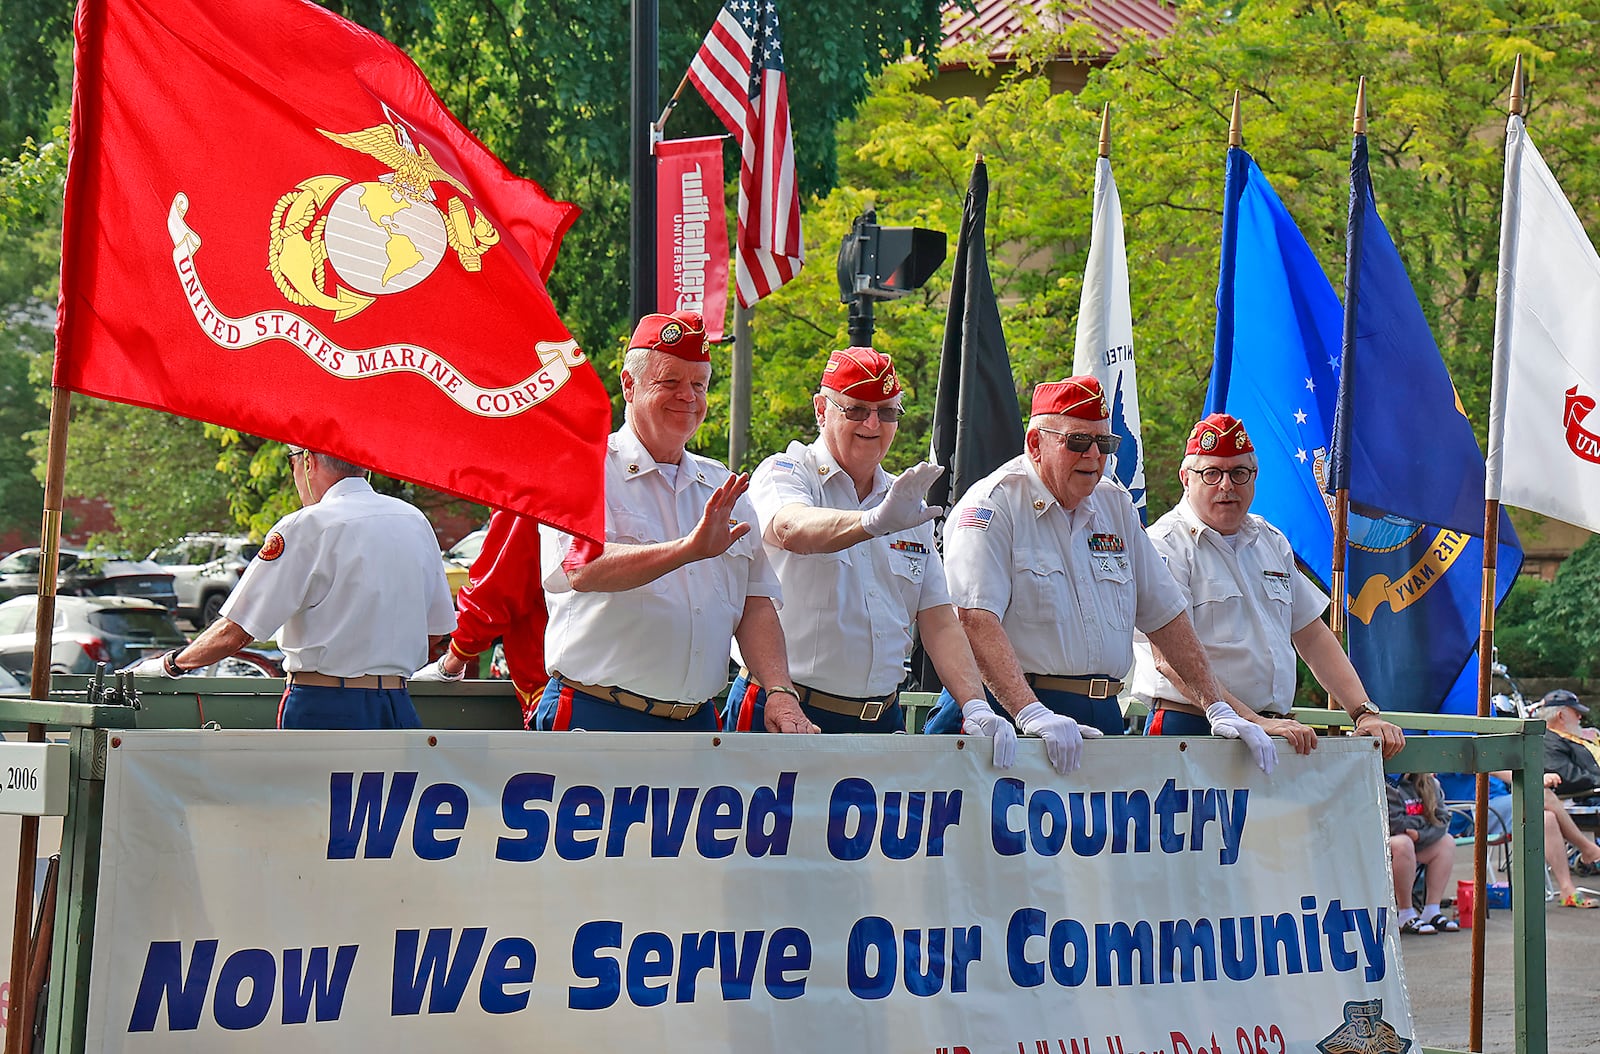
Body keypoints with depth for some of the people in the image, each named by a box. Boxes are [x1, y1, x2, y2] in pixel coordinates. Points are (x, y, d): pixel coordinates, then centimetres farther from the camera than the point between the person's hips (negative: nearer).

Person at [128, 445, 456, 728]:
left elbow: (233, 633, -8)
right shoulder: (414, 521, 9)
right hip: (399, 708, 6)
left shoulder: (306, 528, -9)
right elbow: (435, 631, 17)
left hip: (326, 711, -6)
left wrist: (171, 663, 7)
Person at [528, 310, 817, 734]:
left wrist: (780, 691, -5)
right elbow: (583, 568, -22)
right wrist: (688, 549, -34)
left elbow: (755, 603, 11)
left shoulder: (723, 490, 15)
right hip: (596, 720, -5)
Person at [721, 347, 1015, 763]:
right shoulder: (784, 474, -1)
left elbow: (938, 620, 10)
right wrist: (874, 522, -44)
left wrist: (976, 706, -6)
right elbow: (791, 530, -25)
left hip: (881, 722, 5)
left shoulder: (909, 506, 16)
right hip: (785, 718, -5)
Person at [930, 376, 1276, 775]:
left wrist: (1218, 708, 13)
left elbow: (1164, 614, 21)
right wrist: (1031, 713, -28)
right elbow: (976, 621, -17)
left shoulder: (1116, 506, 18)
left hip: (1103, 717, 6)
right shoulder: (993, 506, -4)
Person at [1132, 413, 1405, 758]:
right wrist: (1256, 723, -20)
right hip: (1191, 732, -6)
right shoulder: (1165, 546, -3)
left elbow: (1313, 637, 24)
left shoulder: (1271, 542, 21)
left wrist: (1364, 713, 11)